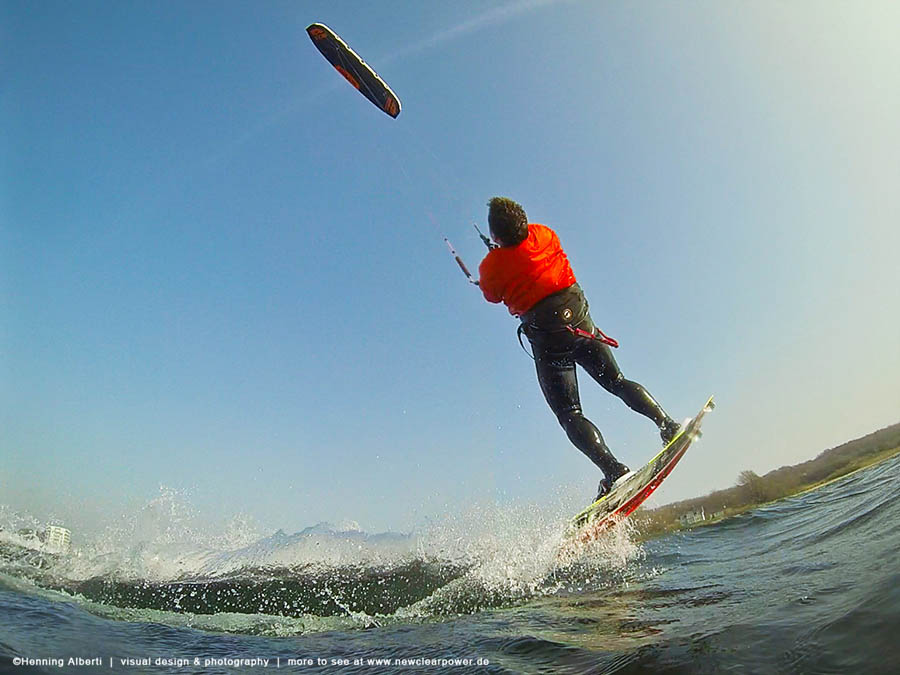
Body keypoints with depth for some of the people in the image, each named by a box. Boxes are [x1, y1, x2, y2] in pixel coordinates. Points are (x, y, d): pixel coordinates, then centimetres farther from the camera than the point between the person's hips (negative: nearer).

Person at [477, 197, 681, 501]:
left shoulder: (491, 267, -11)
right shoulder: (542, 234, 0)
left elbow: (493, 296, 11)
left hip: (546, 338, -4)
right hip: (580, 322, 4)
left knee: (569, 415, 1)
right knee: (617, 382, 20)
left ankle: (613, 469, -14)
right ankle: (665, 422, 3)